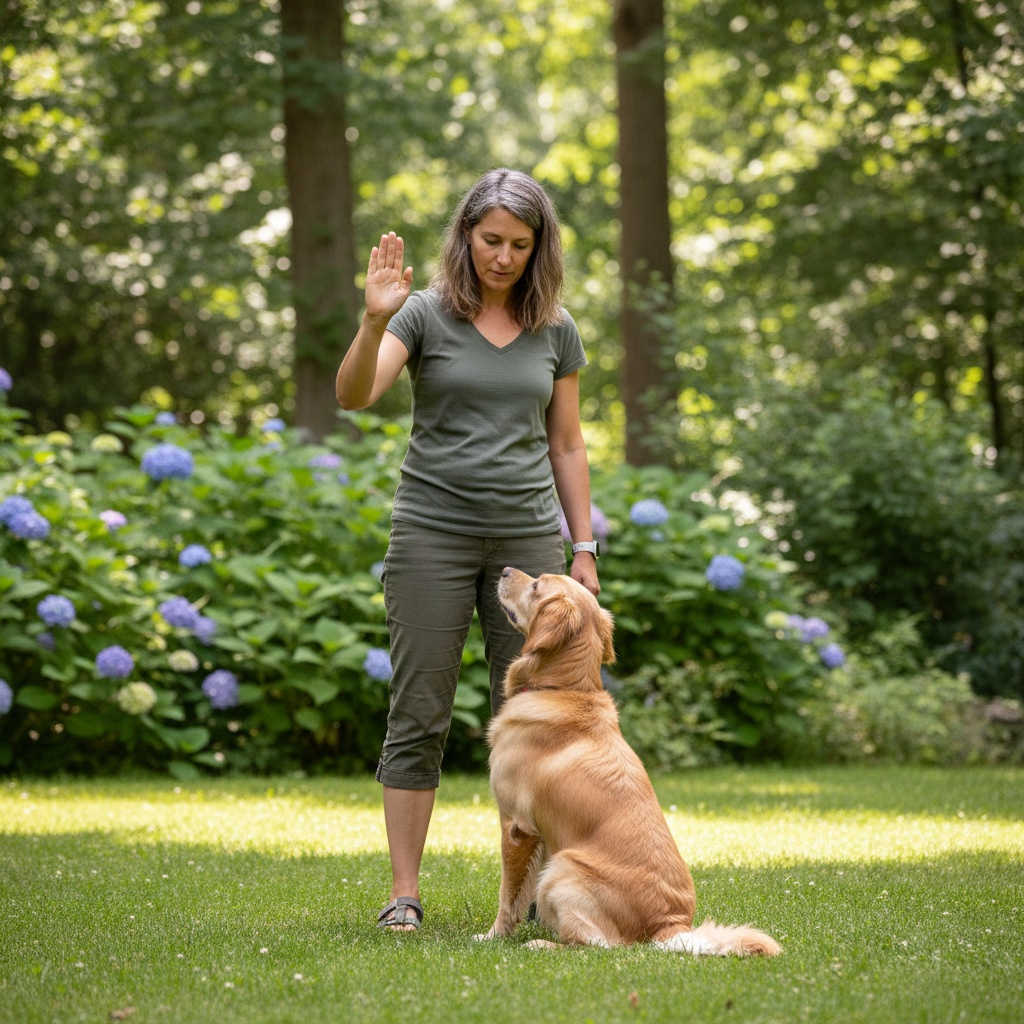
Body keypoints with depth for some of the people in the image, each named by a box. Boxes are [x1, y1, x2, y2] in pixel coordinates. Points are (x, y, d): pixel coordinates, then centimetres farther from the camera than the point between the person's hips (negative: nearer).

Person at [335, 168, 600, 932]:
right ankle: (404, 892, 5)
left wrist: (584, 548, 8)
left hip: (528, 538, 3)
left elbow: (566, 445, 12)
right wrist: (374, 319, -33)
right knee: (420, 716, -1)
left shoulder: (556, 330, 7)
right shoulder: (426, 314, -2)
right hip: (434, 533, -3)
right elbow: (353, 395, -16)